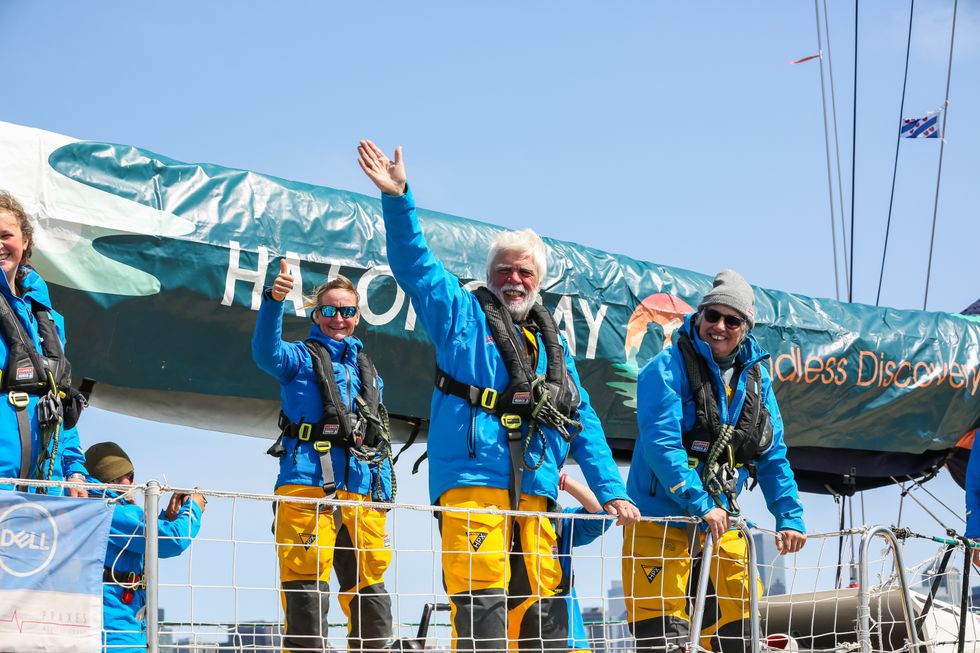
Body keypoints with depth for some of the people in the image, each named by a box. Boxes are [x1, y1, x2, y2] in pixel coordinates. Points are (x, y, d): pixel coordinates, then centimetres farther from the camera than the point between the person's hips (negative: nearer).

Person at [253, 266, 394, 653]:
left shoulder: (368, 371, 23)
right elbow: (266, 353, -15)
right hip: (307, 487, -5)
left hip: (361, 493, 5)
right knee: (306, 590, -10)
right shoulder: (300, 357, 9)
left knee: (371, 594, 7)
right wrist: (273, 300, -32)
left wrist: (386, 492, 13)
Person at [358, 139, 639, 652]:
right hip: (472, 481, -5)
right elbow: (415, 265, -2)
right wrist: (397, 199, -16)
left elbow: (584, 423, 22)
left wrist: (611, 490, 13)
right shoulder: (462, 315, 11)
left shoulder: (552, 345, 24)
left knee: (544, 607, 3)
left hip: (534, 491, 5)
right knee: (482, 600, -14)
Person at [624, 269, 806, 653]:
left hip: (720, 520, 6)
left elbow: (772, 455, 12)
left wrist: (789, 516, 3)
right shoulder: (667, 369, -10)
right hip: (660, 519, -6)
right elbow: (662, 444, -21)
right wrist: (700, 504, -28)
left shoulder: (755, 378, 8)